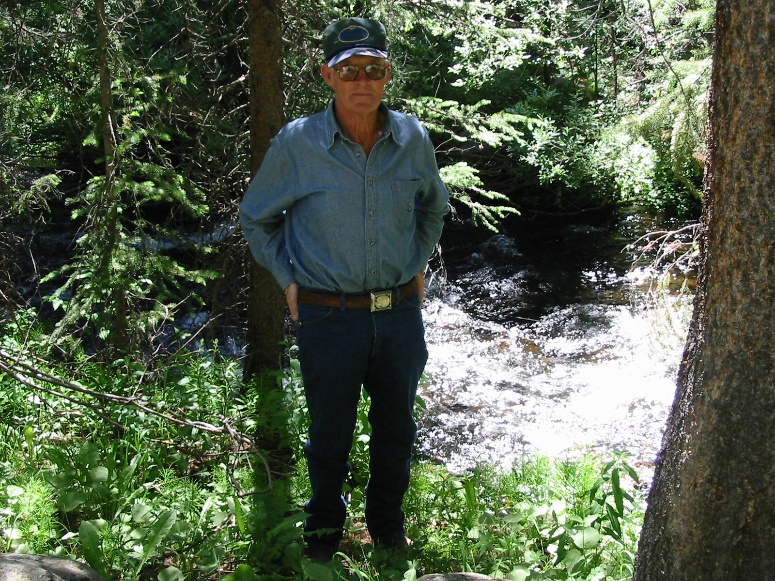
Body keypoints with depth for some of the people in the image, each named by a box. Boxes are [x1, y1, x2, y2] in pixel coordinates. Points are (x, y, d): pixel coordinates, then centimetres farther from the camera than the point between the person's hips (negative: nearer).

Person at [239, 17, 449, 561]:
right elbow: (257, 218, 5)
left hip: (401, 312, 3)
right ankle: (324, 525, 40)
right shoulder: (297, 143, -11)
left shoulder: (413, 138, -2)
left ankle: (387, 524, 42)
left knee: (397, 430, 18)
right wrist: (288, 280, 0)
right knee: (331, 435, 13)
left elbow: (433, 207, 19)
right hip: (328, 316, -3)